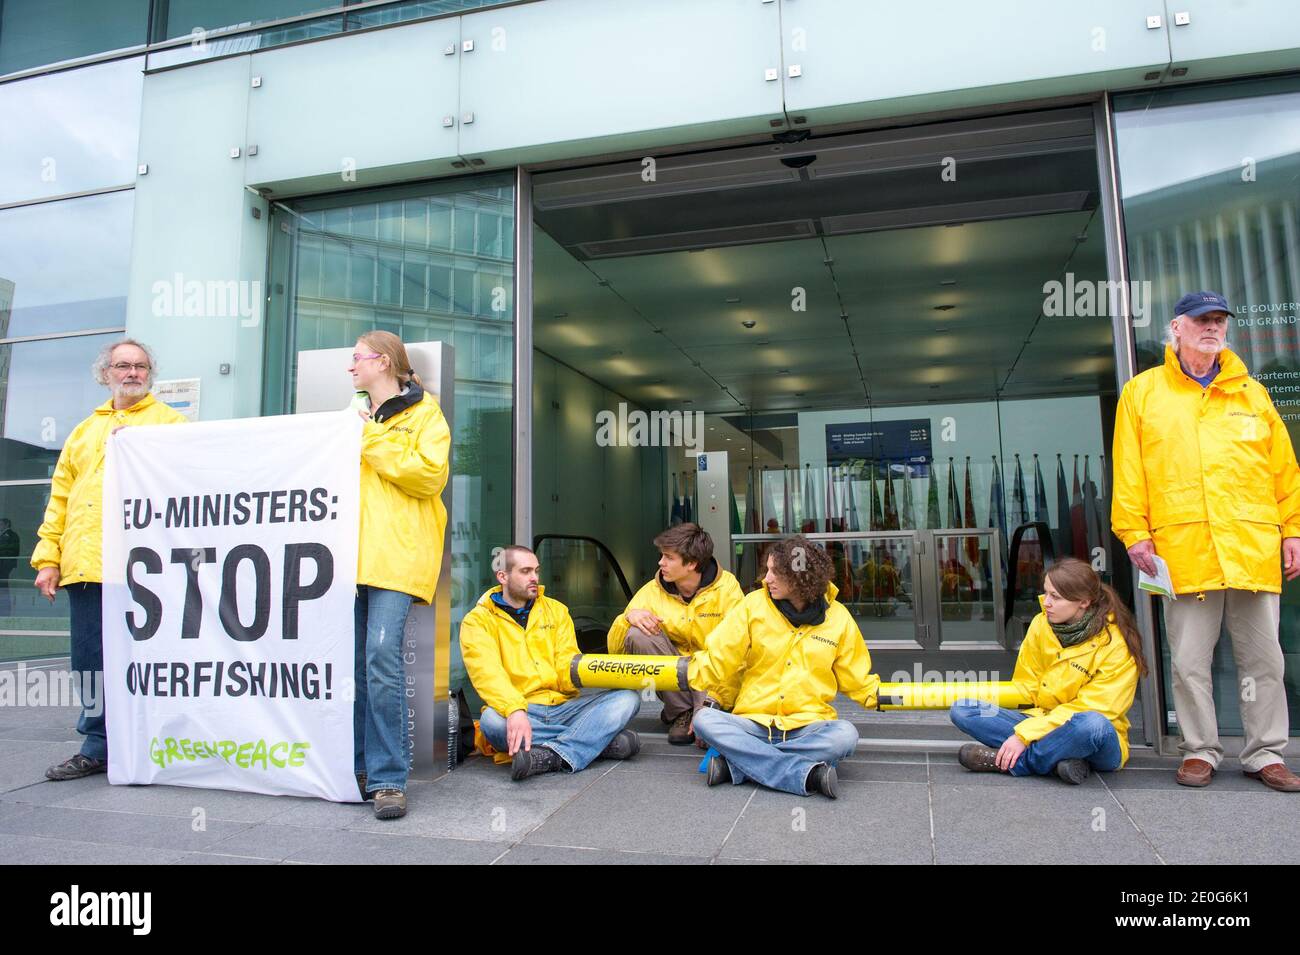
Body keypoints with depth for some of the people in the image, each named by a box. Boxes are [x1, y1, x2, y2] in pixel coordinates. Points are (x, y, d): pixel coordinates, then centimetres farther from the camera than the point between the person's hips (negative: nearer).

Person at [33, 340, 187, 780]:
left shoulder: (170, 422, 7)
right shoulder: (84, 432, 21)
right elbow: (60, 498, 17)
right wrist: (48, 557, 10)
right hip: (84, 564, 5)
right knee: (89, 658, 8)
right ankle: (97, 747, 20)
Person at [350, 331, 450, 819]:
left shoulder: (424, 413, 4)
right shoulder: (353, 417, 25)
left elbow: (429, 474, -11)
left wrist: (372, 438, -6)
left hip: (396, 554, -6)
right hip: (352, 552, 7)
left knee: (381, 660, -14)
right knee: (352, 663, 5)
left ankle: (388, 777, -5)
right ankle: (359, 766, 17)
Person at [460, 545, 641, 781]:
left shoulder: (556, 610, 14)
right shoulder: (478, 621, 1)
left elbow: (566, 664, 3)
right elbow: (487, 673, -16)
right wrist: (515, 710, -34)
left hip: (564, 706, 3)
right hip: (517, 712, -3)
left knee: (627, 698, -17)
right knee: (492, 720, -37)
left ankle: (551, 756, -35)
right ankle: (602, 738, -27)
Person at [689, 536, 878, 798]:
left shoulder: (838, 617, 2)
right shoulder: (754, 604, -1)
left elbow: (856, 679, 13)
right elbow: (718, 658, 2)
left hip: (808, 727, 0)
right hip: (752, 723, 0)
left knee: (845, 735, -31)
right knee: (704, 720, -27)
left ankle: (735, 766, -28)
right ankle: (805, 773, -32)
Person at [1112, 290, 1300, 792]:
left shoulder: (1251, 392, 15)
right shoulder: (1142, 393, 7)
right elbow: (1128, 472, 1)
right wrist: (1134, 533, -6)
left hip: (1254, 548, 3)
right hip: (1183, 551, -2)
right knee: (1190, 662, 4)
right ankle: (1200, 751, 17)